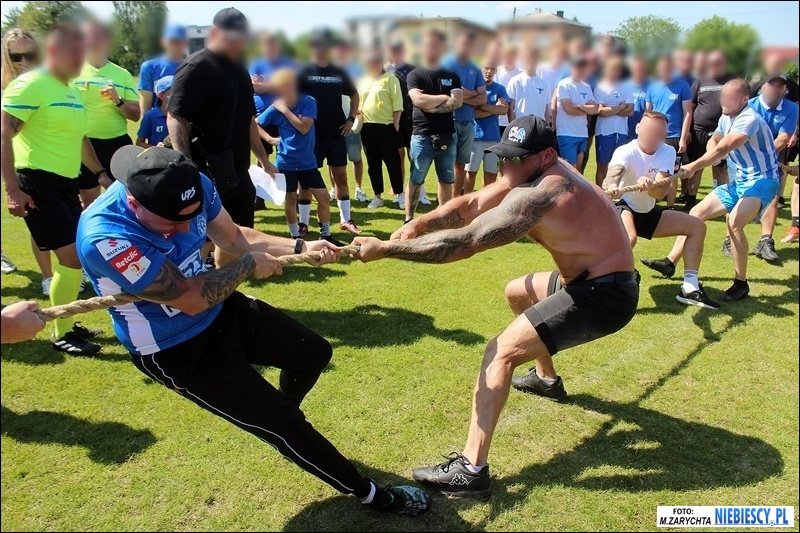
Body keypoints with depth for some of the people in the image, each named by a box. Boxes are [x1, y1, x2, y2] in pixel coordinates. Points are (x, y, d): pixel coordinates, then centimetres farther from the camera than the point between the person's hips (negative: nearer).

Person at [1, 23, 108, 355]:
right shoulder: (30, 84, -11)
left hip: (65, 182, 9)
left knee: (76, 255, 13)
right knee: (72, 256, -11)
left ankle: (65, 324, 29)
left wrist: (100, 173, 27)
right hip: (38, 182, -9)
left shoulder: (72, 92, 16)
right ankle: (61, 335, 4)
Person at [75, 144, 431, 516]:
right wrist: (249, 266, -19)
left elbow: (235, 238, 2)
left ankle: (279, 418, 47)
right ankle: (371, 494, 16)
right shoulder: (105, 237, -35)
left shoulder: (192, 187, -16)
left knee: (314, 352, 15)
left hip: (221, 311, 7)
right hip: (176, 352, -6)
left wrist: (301, 247, -7)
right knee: (281, 422, -6)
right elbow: (191, 300, -31)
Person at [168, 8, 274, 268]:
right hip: (206, 173, -9)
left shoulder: (239, 70, 15)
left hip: (237, 170, 9)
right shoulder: (196, 68, -11)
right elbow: (175, 118, -18)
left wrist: (264, 160, 21)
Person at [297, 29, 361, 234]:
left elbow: (354, 95, 18)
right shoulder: (304, 73, -2)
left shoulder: (339, 73, 9)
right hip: (312, 135, -3)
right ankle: (303, 222, 10)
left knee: (340, 176, 8)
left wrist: (351, 119, 8)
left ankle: (346, 219, 18)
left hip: (336, 134, 3)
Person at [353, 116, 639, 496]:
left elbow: (466, 242, -32)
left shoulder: (537, 195, -26)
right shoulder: (535, 173, 4)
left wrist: (385, 248, -30)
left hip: (604, 296, -10)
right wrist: (419, 224, -14)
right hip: (590, 280, 10)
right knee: (517, 293, 30)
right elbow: (470, 206, 3)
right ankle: (546, 379, 47)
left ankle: (470, 471, -17)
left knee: (501, 352, -17)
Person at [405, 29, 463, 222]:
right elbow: (419, 100, -15)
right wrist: (445, 98, -6)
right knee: (415, 181, 0)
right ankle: (408, 220, 6)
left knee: (446, 181, 9)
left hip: (447, 135, 3)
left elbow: (457, 102, -6)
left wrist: (431, 105, -12)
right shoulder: (415, 75, 3)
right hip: (422, 136, -3)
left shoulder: (452, 76, 11)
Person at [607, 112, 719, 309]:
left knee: (697, 226, 3)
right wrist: (611, 186, -73)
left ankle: (690, 288, 7)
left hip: (648, 213, 7)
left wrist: (649, 186, -51)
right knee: (629, 237, -39)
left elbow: (661, 192, -26)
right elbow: (613, 173, -48)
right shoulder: (625, 152, -23)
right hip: (623, 209, -6)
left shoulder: (668, 152, -10)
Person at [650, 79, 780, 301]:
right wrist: (713, 153, 0)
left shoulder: (749, 119, -22)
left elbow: (722, 150, -35)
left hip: (762, 181, -9)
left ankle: (741, 284, -17)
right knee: (697, 212, 5)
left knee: (734, 222, -30)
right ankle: (670, 261, 14)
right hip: (739, 181, 9)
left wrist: (693, 167, -42)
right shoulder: (726, 118, 5)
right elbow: (713, 141, 23)